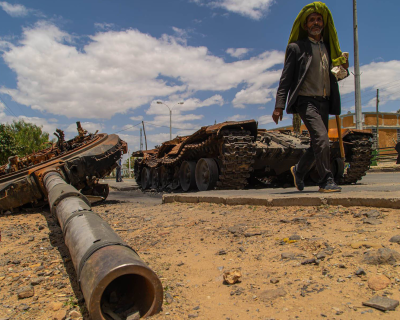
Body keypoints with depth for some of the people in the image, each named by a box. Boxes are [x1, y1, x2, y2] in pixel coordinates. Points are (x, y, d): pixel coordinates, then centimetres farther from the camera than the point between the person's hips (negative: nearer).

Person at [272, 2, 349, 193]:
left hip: (324, 102, 7)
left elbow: (331, 75, 24)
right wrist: (279, 105, -12)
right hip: (306, 101, -6)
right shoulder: (296, 47, 3)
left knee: (318, 144, 9)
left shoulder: (328, 47, 19)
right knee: (321, 139, -20)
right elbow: (285, 78, -3)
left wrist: (344, 69, 1)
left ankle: (299, 170, 31)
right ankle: (326, 181, -10)